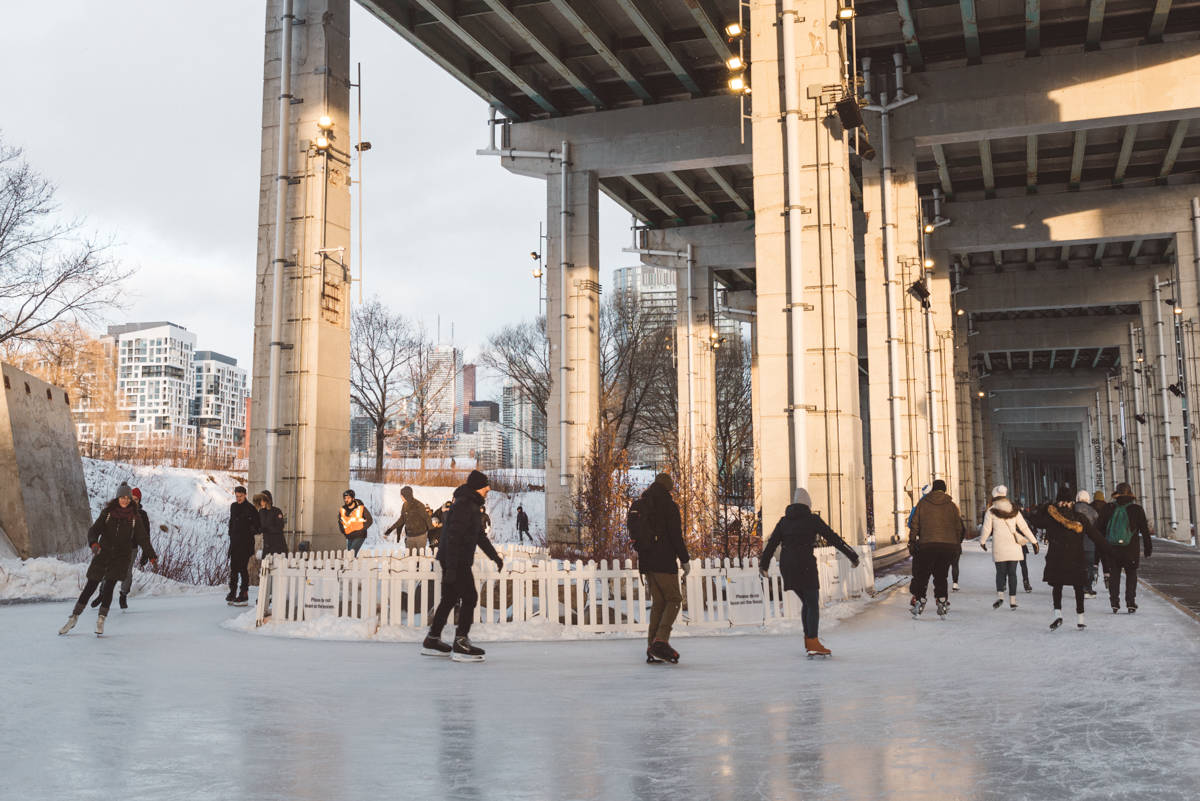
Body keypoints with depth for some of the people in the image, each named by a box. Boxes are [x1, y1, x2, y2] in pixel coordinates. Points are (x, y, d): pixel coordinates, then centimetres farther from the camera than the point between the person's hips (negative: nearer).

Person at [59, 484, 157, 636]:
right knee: (91, 585, 0)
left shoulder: (134, 516, 2)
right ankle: (73, 618, 13)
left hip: (122, 556, 0)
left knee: (108, 586, -14)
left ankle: (101, 620, -4)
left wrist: (152, 556, -3)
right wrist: (94, 543, -29)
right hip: (103, 553, 0)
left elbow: (143, 538, 4)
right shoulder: (107, 512, 0)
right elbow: (94, 530, -8)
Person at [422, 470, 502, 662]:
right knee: (469, 597, -11)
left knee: (449, 599, 15)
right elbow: (454, 537, -24)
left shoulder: (472, 506, 18)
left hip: (454, 561, 11)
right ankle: (460, 645, -11)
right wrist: (452, 568, -27)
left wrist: (495, 556, 30)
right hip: (455, 561, -11)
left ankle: (432, 641, 24)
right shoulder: (463, 505, -16)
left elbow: (480, 535, 29)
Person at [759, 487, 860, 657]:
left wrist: (764, 564, 22)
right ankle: (813, 643, -6)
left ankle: (808, 640, 21)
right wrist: (852, 556, 5)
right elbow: (833, 538, -1)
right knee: (813, 603, 0)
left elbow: (772, 543, 13)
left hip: (786, 565, 6)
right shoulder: (812, 519, -2)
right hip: (805, 565, -6)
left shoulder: (784, 521, 11)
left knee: (807, 602, 18)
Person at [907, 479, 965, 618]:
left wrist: (913, 540, 15)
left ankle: (919, 599, -3)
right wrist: (957, 546, 19)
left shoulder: (922, 503, 4)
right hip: (948, 544, 1)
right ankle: (942, 601, 5)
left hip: (927, 544, -1)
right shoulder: (952, 505, 7)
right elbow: (959, 528, 9)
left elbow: (914, 524, 5)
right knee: (941, 575, 11)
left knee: (921, 574, 6)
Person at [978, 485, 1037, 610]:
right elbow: (1024, 527, 6)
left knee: (1000, 572, 5)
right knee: (1012, 573, 7)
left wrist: (982, 542, 17)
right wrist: (1034, 541, 12)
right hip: (1014, 546, 2)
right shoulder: (1014, 510, 7)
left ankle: (1000, 595, -16)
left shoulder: (991, 511, -2)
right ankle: (1012, 600, 6)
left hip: (999, 547, -2)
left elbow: (986, 529, 1)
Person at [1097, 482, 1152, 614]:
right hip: (1130, 549, -1)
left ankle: (1114, 604, 6)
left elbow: (1101, 528, 3)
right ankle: (1130, 604, 4)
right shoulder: (1137, 510, -2)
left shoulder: (1109, 509, 1)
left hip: (1111, 549, 1)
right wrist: (1148, 549, 10)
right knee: (1131, 575, 11)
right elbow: (1145, 531, 1)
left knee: (1114, 575, 10)